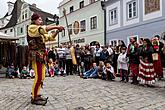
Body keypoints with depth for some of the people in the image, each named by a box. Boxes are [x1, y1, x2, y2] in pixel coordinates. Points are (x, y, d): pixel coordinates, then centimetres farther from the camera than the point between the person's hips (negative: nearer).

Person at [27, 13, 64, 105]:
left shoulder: (41, 33, 23)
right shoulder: (31, 27, -2)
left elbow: (50, 37, 20)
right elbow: (44, 28, -19)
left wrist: (57, 31, 4)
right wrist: (56, 26, -17)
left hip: (41, 56, 9)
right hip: (36, 56, -9)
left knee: (42, 77, 8)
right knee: (39, 77, -11)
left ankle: (37, 95, 19)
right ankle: (34, 98, -1)